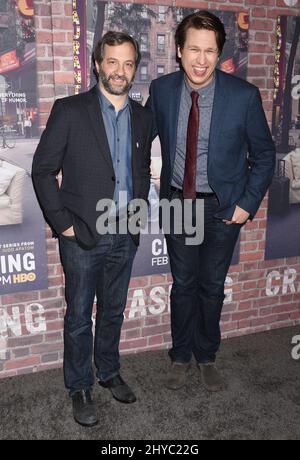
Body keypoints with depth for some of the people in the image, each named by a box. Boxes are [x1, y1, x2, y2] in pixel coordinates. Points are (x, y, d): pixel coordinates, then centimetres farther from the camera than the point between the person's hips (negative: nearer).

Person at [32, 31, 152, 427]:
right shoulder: (69, 111, -8)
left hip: (125, 235, 5)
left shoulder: (142, 117, 7)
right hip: (83, 235, -4)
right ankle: (80, 388, 28)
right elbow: (43, 170, -7)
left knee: (113, 310, 19)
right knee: (79, 317, 9)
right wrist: (62, 222, -10)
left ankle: (109, 372, 40)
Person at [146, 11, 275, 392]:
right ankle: (181, 356, 35)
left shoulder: (244, 95, -15)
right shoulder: (162, 89, -8)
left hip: (223, 207, -1)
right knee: (182, 285, 14)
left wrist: (248, 203, -9)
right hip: (177, 202, 2)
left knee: (212, 286, 13)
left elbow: (264, 154, -4)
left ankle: (206, 356, 36)